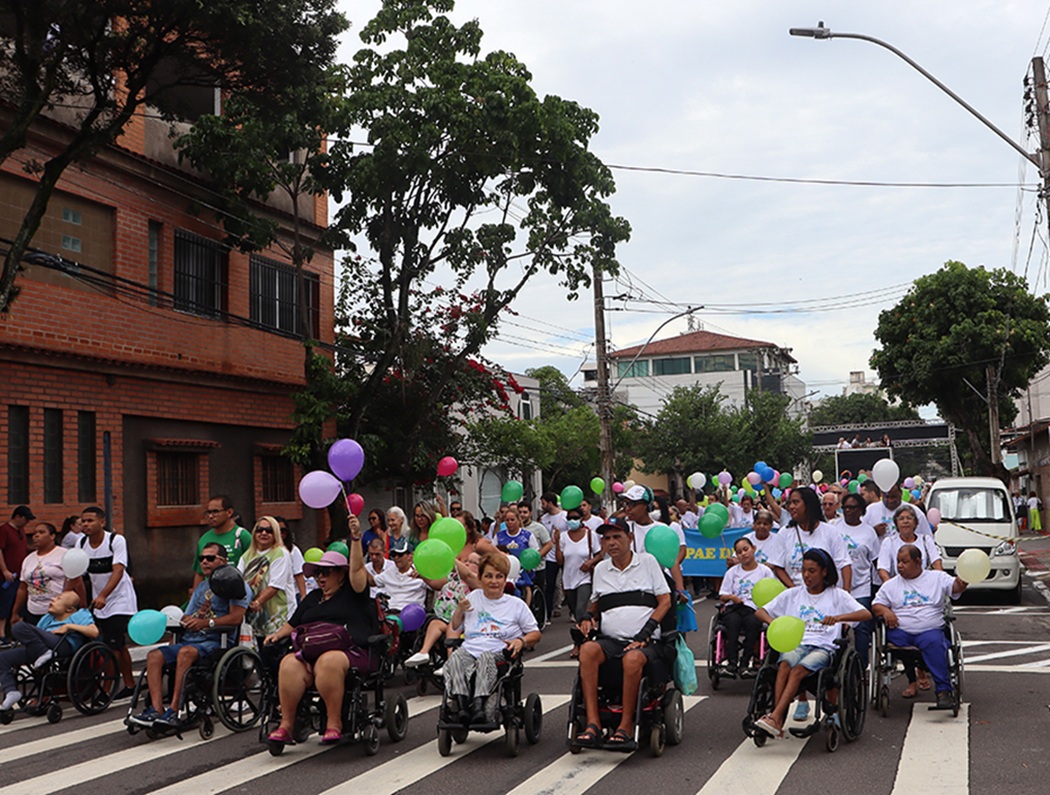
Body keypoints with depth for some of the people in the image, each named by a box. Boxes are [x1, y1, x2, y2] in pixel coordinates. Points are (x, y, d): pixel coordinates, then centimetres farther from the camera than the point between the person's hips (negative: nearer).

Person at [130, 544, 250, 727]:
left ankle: (173, 711, -35)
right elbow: (187, 618, 22)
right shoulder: (201, 587, 27)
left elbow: (236, 617, -12)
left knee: (186, 652, -36)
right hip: (188, 640, 7)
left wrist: (207, 623, -19)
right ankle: (156, 710, -27)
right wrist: (184, 620, -1)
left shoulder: (233, 583, 2)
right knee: (154, 655, -18)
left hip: (214, 642, -7)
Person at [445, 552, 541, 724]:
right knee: (455, 657, -34)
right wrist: (459, 611, 8)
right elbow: (453, 630, 26)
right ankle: (462, 706, -50)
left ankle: (478, 706, -53)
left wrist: (521, 641, -6)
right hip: (469, 650, 2)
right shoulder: (473, 597, 23)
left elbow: (535, 634, 15)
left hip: (499, 654, -2)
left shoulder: (516, 604, 16)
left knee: (485, 657, -38)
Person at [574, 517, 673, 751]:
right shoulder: (600, 569, 20)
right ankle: (593, 723, -34)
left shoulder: (647, 561, 10)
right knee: (587, 650, -31)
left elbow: (665, 601, 5)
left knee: (633, 658, -38)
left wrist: (645, 632, -7)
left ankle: (626, 727, -29)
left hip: (645, 642, -3)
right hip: (610, 639, 3)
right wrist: (588, 617, 6)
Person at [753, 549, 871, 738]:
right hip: (796, 644, 3)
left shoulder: (837, 596, 9)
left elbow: (866, 614, -4)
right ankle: (778, 721, -39)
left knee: (798, 670, -33)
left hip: (823, 648, -2)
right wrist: (771, 621, -8)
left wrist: (839, 618, -21)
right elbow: (760, 612, 16)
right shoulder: (792, 594, 18)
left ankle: (775, 717, -41)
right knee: (784, 665, -32)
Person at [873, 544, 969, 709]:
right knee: (893, 637, -32)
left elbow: (954, 587, 0)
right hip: (900, 630, 2)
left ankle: (943, 690, -31)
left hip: (931, 630, -2)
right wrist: (885, 611, -7)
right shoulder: (891, 584, 20)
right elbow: (876, 605, 16)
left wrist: (960, 584, -24)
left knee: (934, 642, -34)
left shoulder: (938, 578, 15)